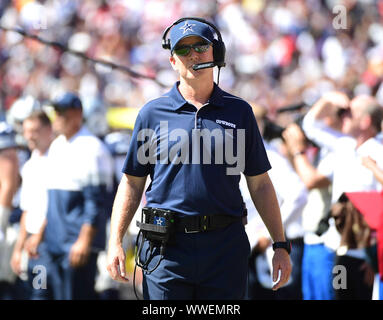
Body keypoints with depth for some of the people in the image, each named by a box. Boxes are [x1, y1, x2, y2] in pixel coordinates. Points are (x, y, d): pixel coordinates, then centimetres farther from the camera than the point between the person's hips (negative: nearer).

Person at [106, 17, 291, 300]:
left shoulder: (240, 112, 9)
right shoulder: (153, 113, 6)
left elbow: (260, 185, 11)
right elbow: (132, 182, 9)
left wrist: (281, 245, 6)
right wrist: (115, 242, -2)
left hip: (226, 247, 1)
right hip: (168, 249, -1)